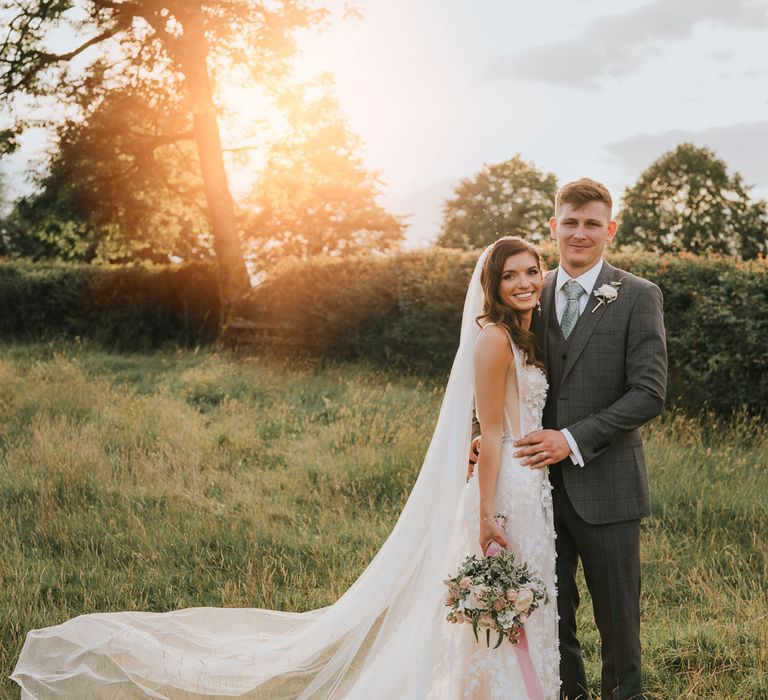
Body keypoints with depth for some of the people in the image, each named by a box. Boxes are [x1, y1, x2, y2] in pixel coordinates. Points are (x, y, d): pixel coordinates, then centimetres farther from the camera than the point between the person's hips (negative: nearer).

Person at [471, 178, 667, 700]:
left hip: (605, 485, -3)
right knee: (551, 617, 14)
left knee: (617, 618, 9)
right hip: (542, 484, 4)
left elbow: (649, 393, -11)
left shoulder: (638, 297, -5)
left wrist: (574, 440, -18)